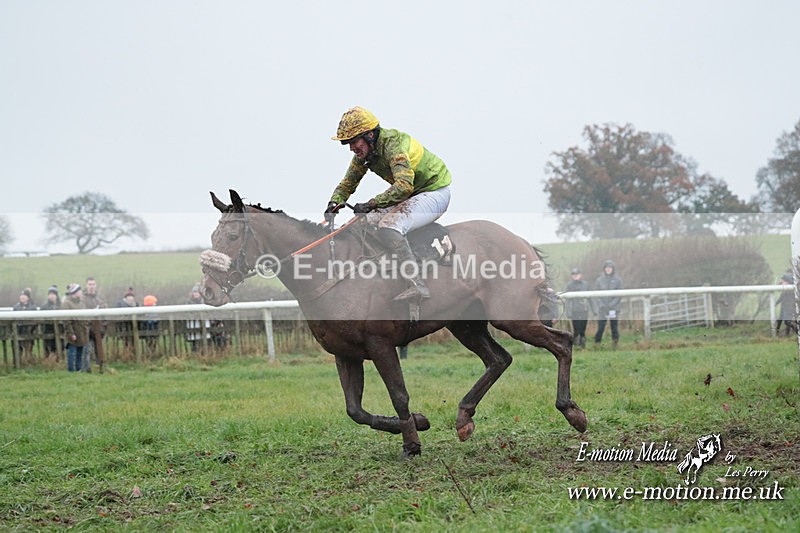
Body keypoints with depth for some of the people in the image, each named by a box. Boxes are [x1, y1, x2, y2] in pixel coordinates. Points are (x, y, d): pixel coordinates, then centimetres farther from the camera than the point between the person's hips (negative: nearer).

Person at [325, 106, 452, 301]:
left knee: (388, 226, -29)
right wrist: (334, 204, -10)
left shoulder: (393, 144, -27)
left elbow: (404, 185, -39)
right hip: (412, 196, 10)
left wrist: (370, 204, -36)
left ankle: (417, 285, -35)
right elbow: (347, 183, 11)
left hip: (434, 193, -10)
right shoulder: (363, 153, 1)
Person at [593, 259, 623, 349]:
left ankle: (615, 345, 2)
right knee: (600, 327, -6)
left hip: (614, 309, 0)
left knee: (614, 327, -2)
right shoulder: (599, 280, 7)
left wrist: (612, 304, -12)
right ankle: (597, 344, 0)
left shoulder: (618, 280, 4)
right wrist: (601, 305, -9)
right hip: (602, 310, 0)